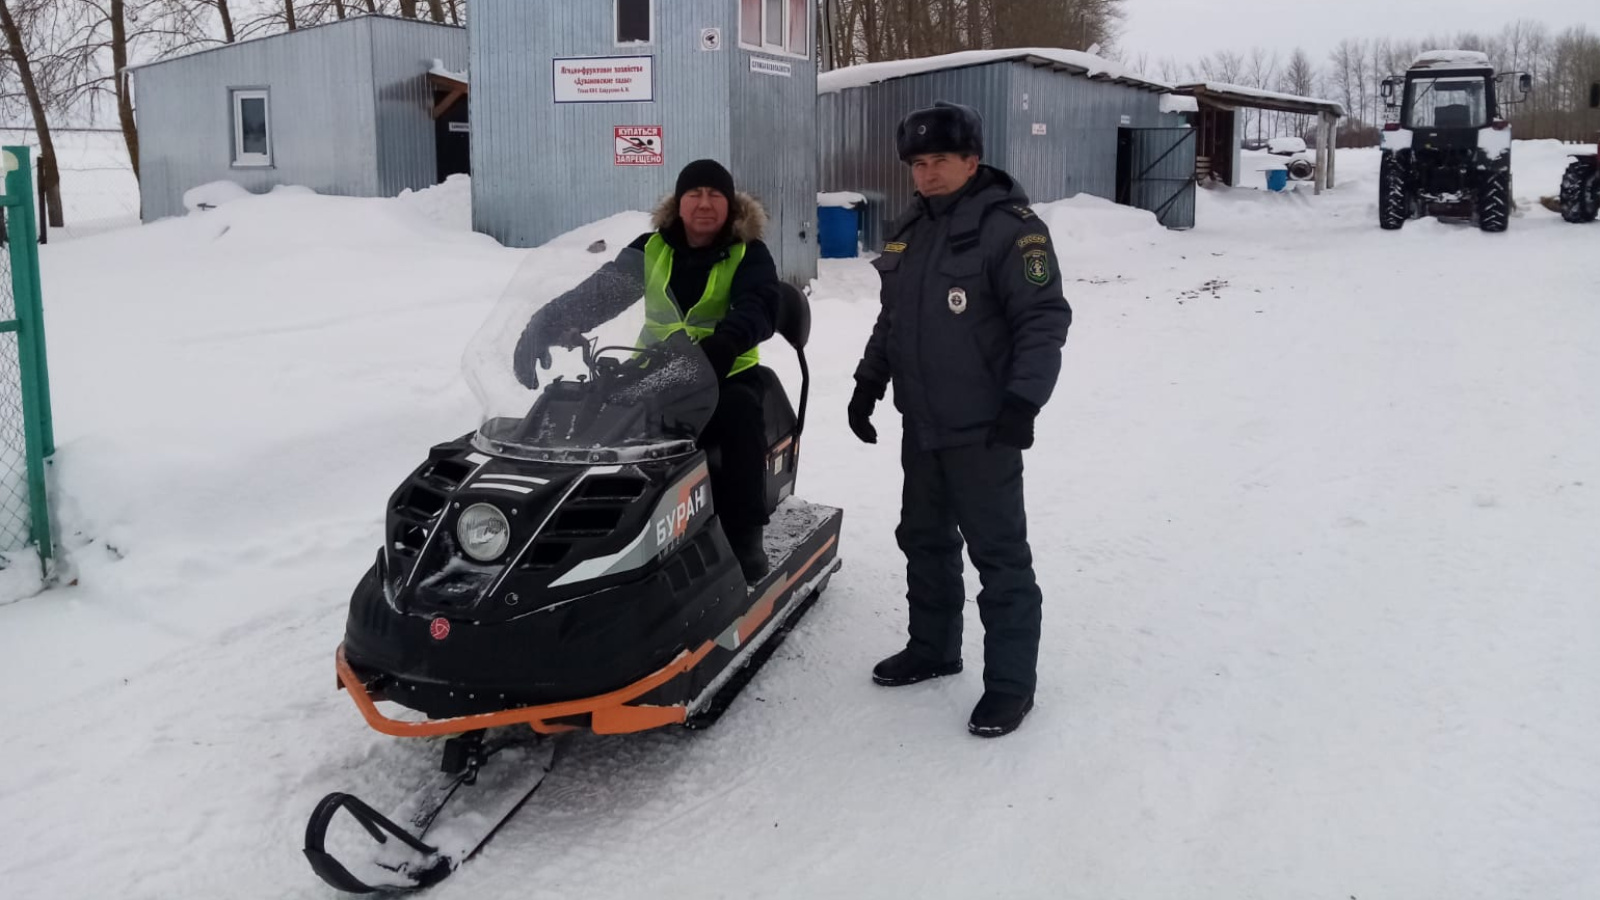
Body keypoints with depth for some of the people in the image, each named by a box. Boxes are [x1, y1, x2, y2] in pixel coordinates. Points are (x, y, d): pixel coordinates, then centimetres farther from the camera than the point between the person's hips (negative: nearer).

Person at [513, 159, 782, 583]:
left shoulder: (749, 254, -3)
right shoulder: (652, 248, 7)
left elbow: (759, 308, -22)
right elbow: (597, 292, 1)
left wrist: (722, 344, -46)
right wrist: (542, 326, -18)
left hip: (727, 376, -3)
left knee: (741, 411, -37)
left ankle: (745, 535, -30)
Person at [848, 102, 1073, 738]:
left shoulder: (1010, 228, -10)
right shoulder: (909, 231, 14)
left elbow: (1044, 321, -15)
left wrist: (1023, 400, -22)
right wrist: (869, 382, 18)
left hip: (982, 429, -8)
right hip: (920, 424, 8)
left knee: (998, 552, -2)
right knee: (925, 540, 18)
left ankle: (1011, 679, 7)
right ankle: (932, 647, 34)